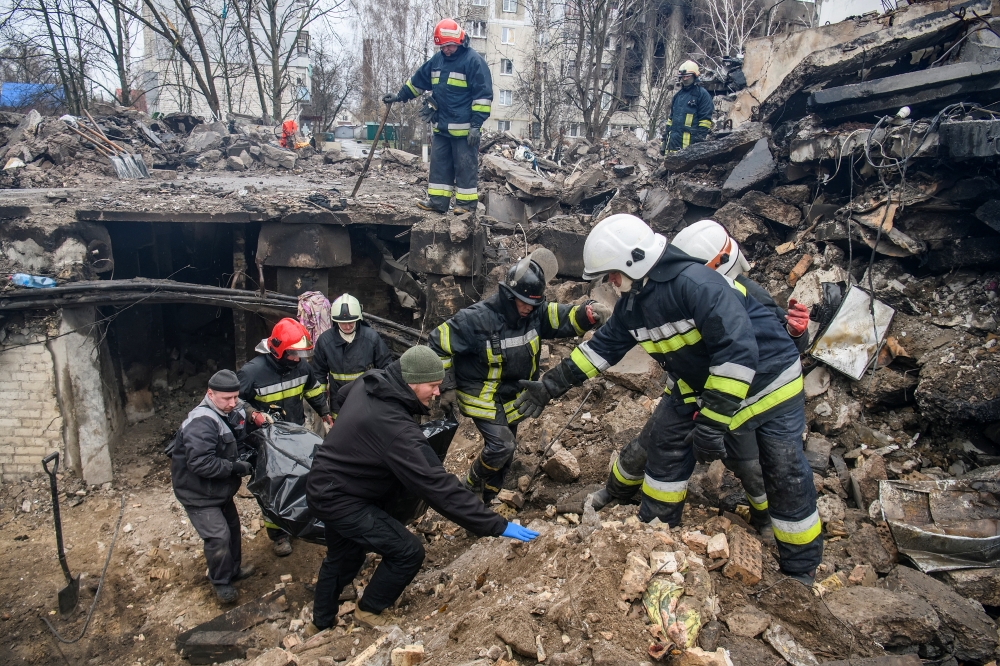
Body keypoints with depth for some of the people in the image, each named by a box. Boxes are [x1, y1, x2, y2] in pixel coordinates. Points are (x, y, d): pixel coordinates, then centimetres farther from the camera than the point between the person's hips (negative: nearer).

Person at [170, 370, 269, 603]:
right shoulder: (202, 423, -32)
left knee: (232, 526, 21)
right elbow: (200, 463, -38)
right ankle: (221, 582, 14)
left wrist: (253, 418, -9)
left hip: (220, 488, 9)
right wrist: (235, 468, -30)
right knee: (218, 537, -9)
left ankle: (234, 569, 41)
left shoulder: (232, 410, -4)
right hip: (198, 493, -9)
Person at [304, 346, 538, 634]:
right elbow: (437, 486, -37)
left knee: (342, 558, 28)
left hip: (324, 487, 10)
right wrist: (497, 526, -34)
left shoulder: (367, 384, -8)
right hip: (340, 500, -10)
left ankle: (320, 624, 50)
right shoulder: (394, 428, -35)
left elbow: (344, 392, 19)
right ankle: (369, 611, 17)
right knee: (408, 552, -8)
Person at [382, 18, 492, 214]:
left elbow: (483, 95, -14)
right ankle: (437, 200, 15)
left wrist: (476, 124, -18)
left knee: (465, 166, -2)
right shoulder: (437, 59, 11)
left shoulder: (473, 61, -10)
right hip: (441, 127, 8)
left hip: (464, 129, -7)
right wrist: (400, 96, 22)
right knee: (439, 164, 9)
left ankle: (467, 203, 4)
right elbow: (417, 80, 24)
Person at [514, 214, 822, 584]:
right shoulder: (632, 302, -5)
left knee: (786, 480, 0)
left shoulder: (695, 283, -33)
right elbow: (603, 346, 5)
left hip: (766, 380, -7)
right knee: (667, 442, 8)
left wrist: (712, 421, -35)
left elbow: (739, 352, -36)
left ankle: (801, 571, 20)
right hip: (701, 385, 8)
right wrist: (553, 384, 3)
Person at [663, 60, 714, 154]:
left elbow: (706, 120, -6)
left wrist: (701, 138, -13)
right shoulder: (677, 95, 20)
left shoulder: (702, 94, -1)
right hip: (673, 141, 7)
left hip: (690, 142, -7)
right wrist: (666, 135, 19)